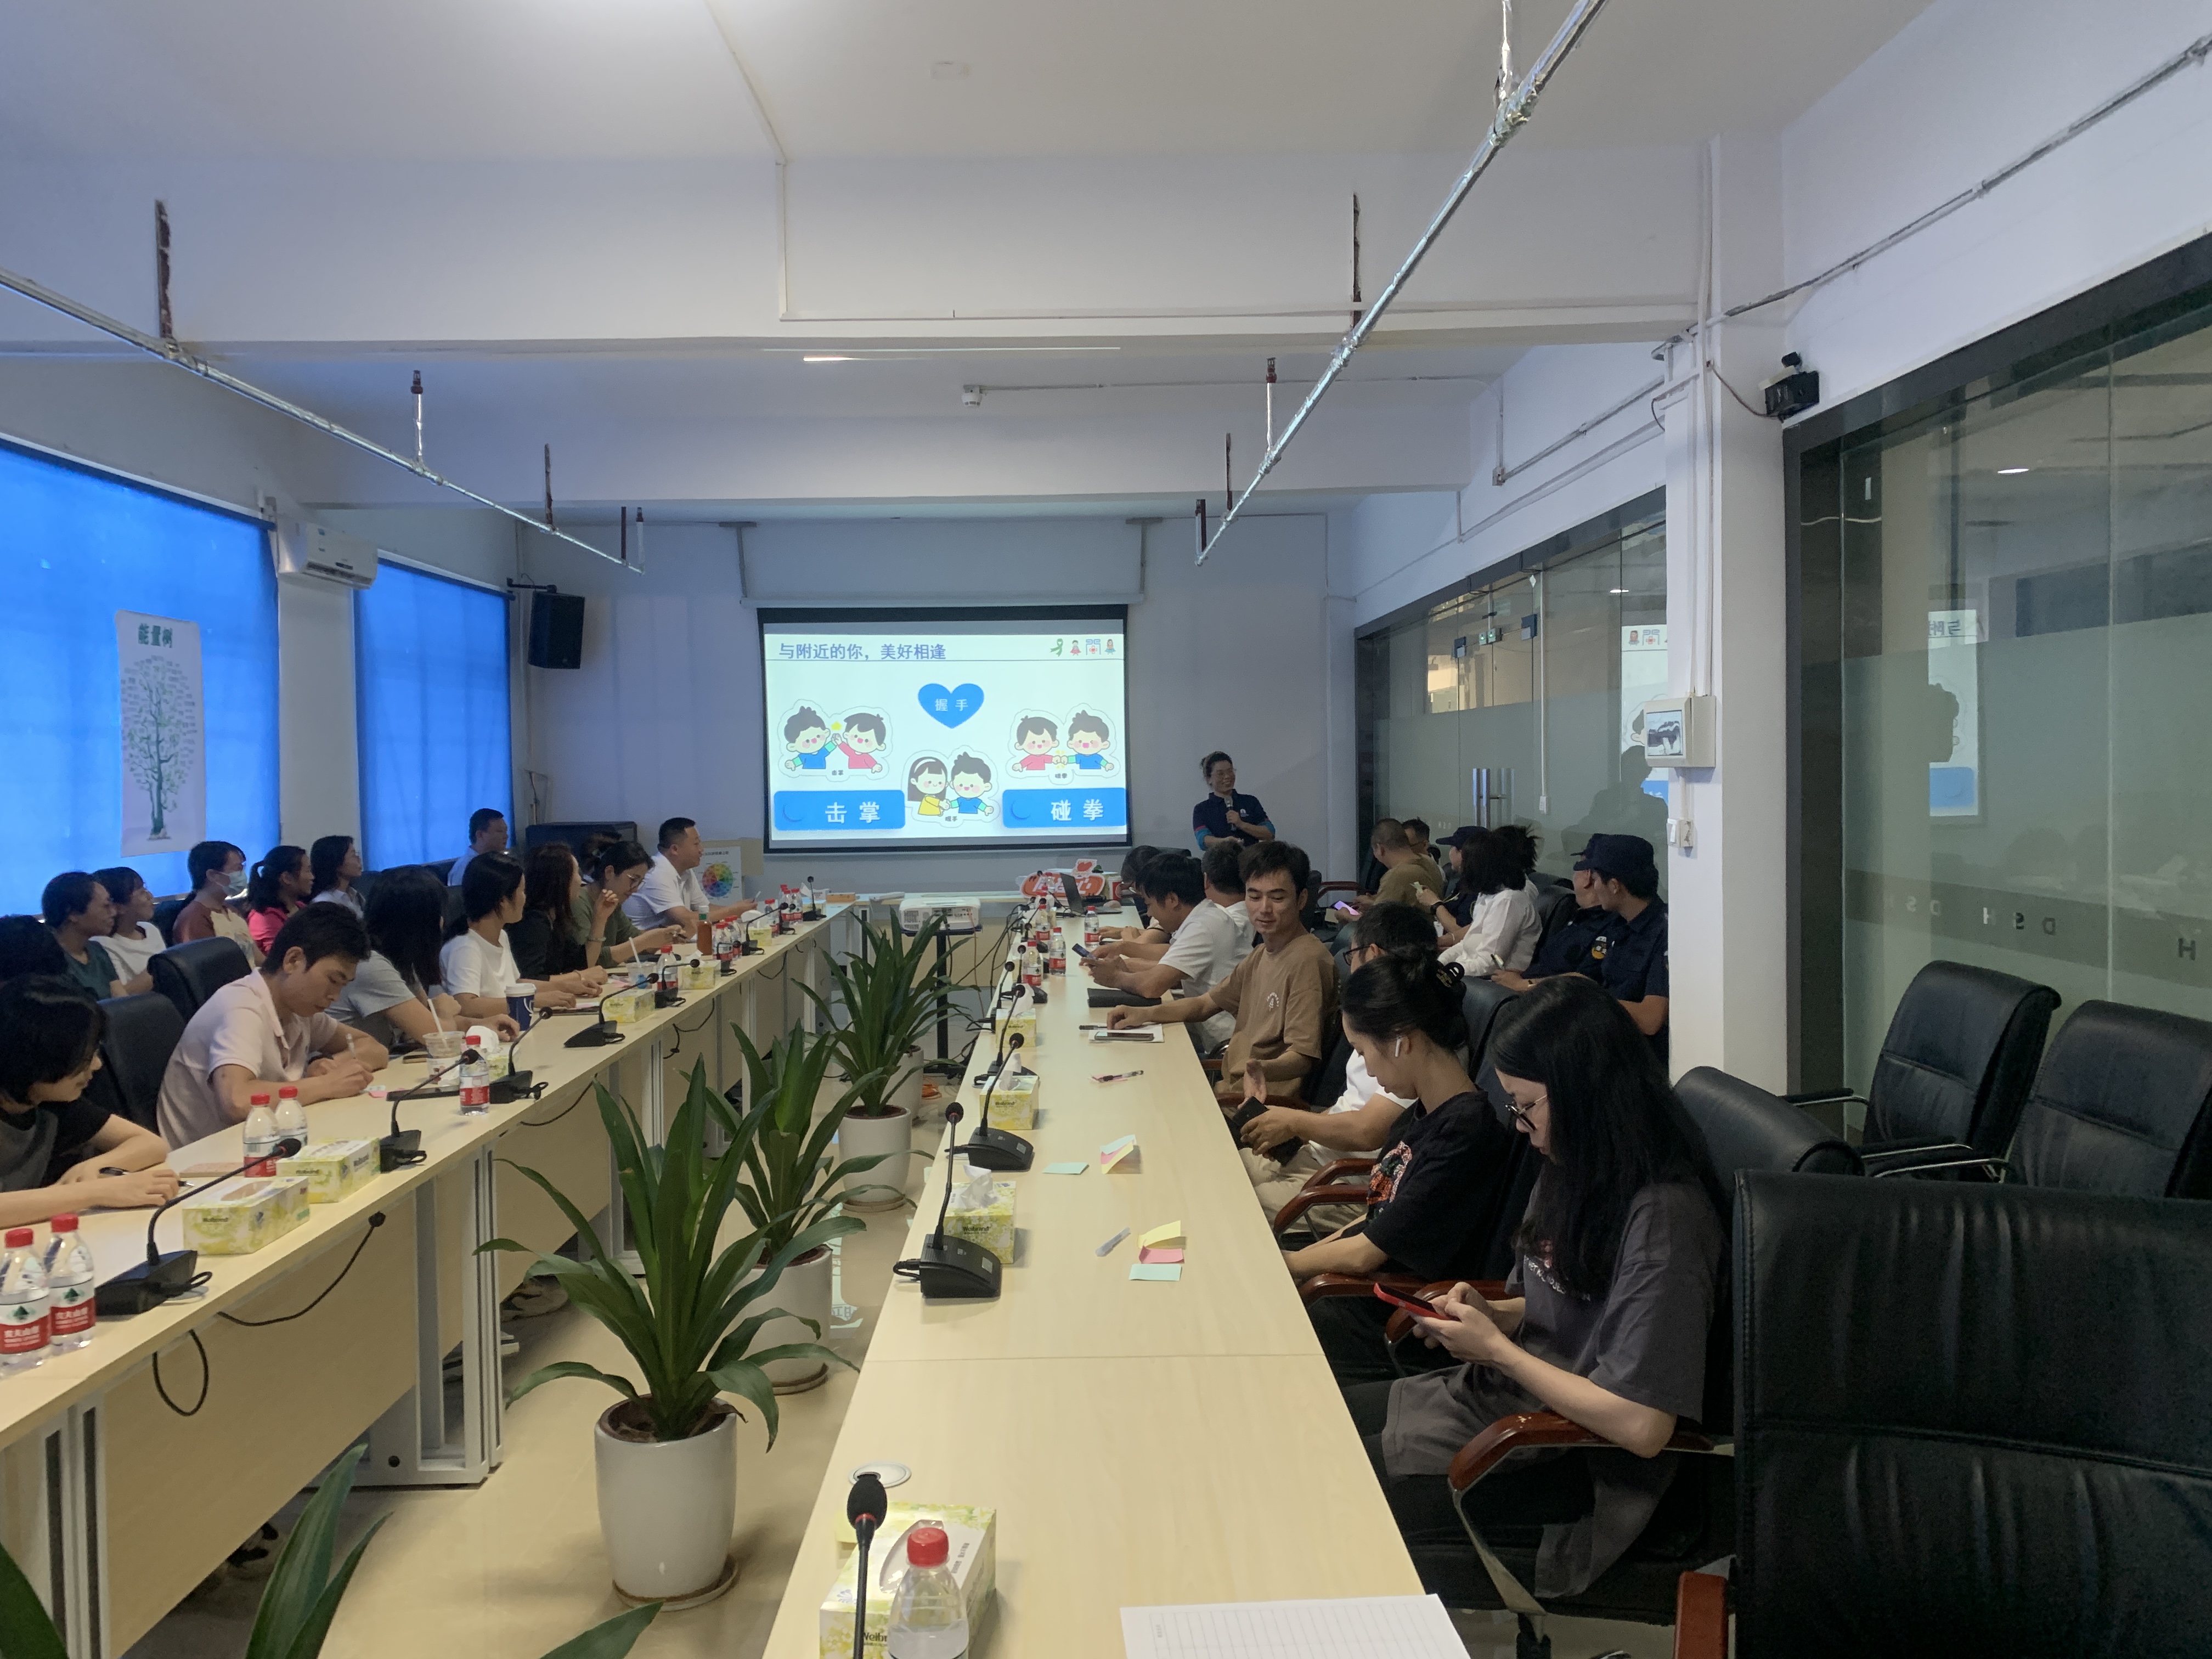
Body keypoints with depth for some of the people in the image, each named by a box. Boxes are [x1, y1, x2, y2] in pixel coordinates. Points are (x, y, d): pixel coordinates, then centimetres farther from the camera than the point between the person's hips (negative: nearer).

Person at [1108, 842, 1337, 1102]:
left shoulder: (1307, 961, -17)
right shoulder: (1261, 955, 13)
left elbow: (1302, 1058, -22)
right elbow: (1206, 1003, 22)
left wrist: (1259, 1071, -43)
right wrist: (1144, 1014, 6)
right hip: (1230, 1086, 9)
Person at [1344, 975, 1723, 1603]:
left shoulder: (1662, 1216, -26)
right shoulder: (1573, 1173, 1)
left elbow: (1641, 1426, -27)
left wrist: (1495, 1347, -18)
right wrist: (1492, 1311, -4)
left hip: (1581, 1467, -9)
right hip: (1503, 1392, 9)